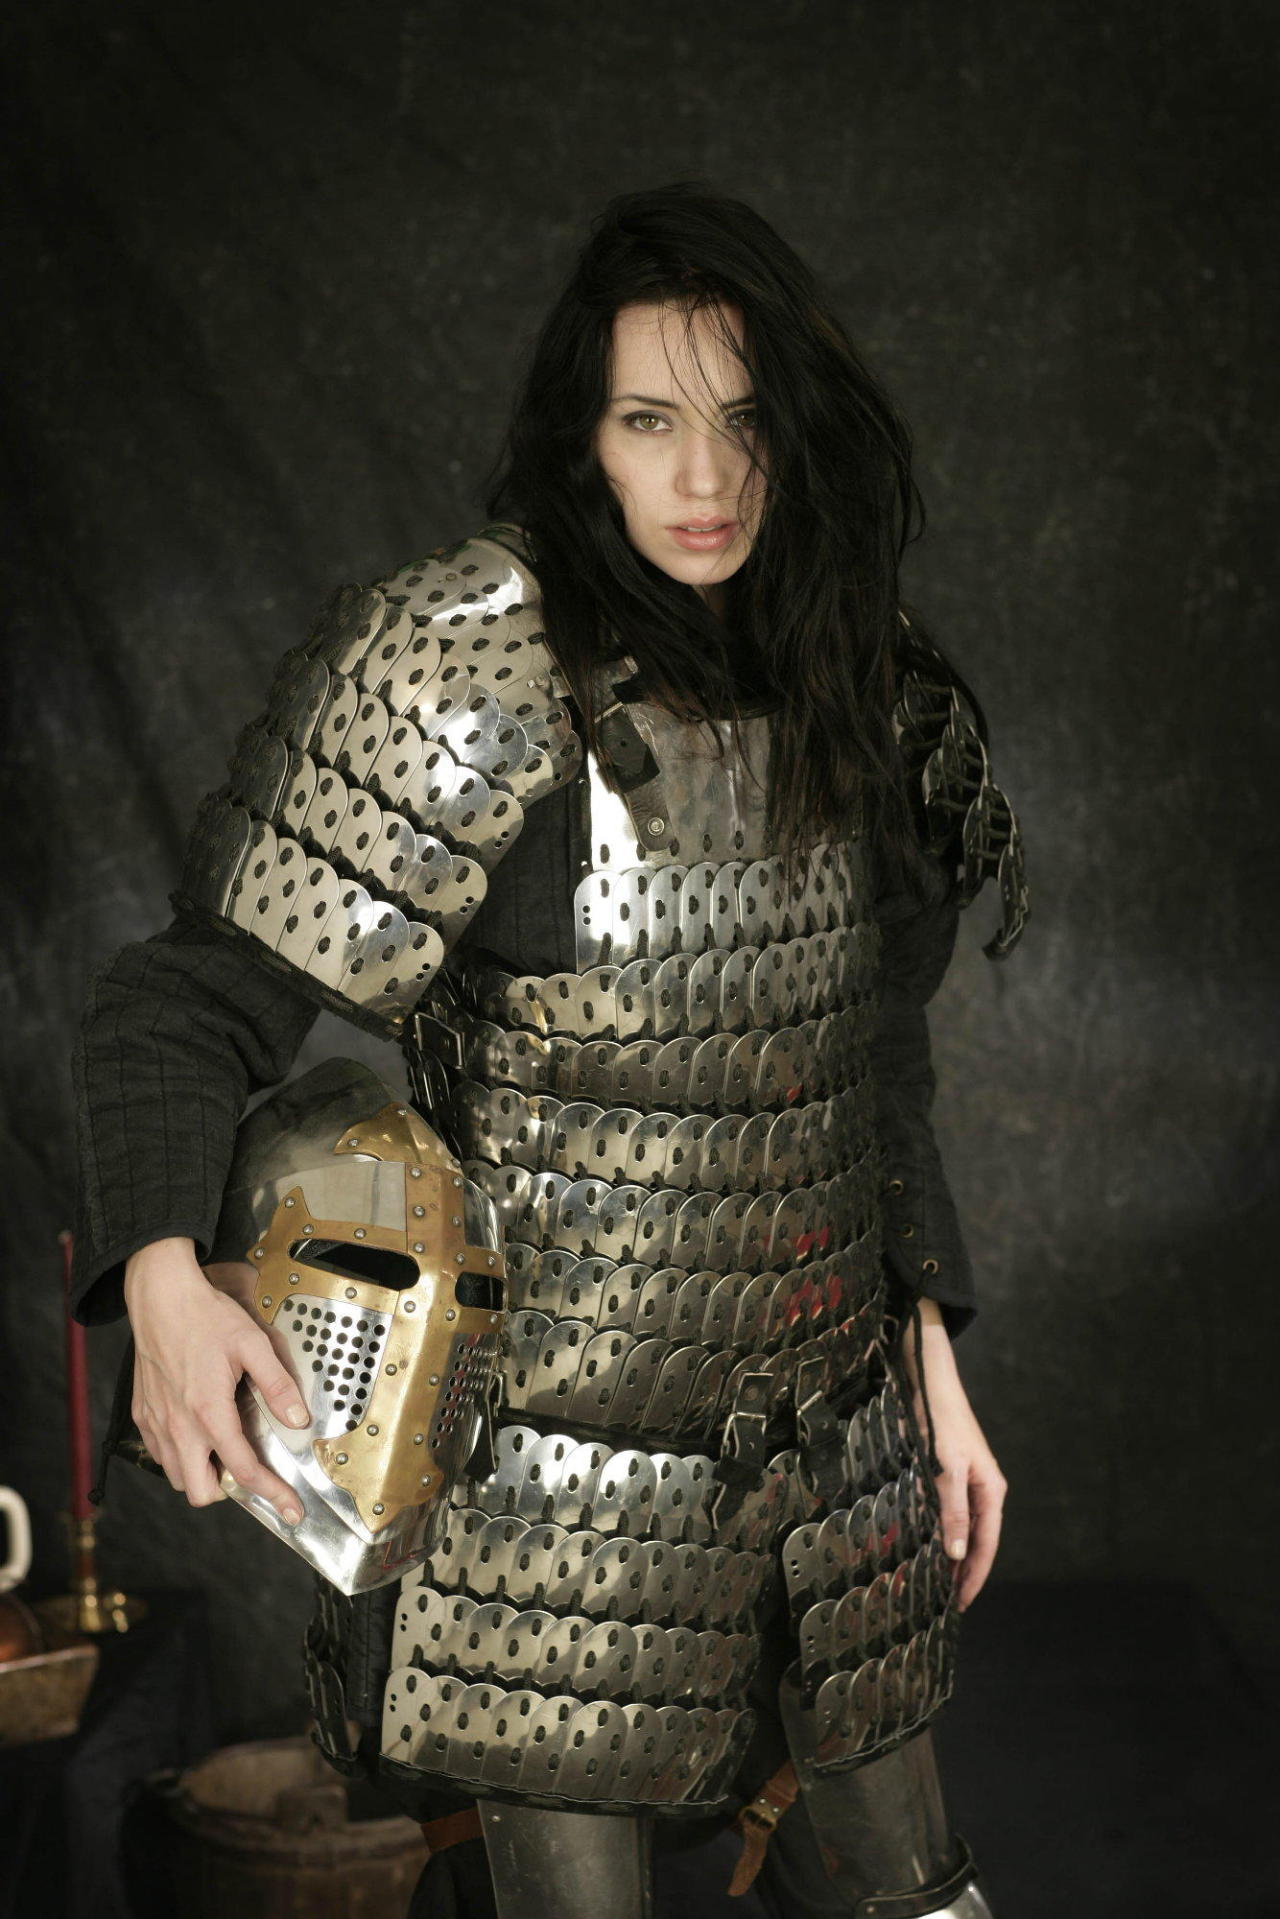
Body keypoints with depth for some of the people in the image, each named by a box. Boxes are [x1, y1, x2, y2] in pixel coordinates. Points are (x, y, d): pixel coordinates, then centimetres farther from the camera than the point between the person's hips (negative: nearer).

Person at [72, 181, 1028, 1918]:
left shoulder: (852, 700, 4)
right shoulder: (475, 674, -15)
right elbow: (193, 1003, -17)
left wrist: (931, 1360, 12)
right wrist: (164, 1273, -35)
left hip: (837, 1444, 6)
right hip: (565, 1480, -5)